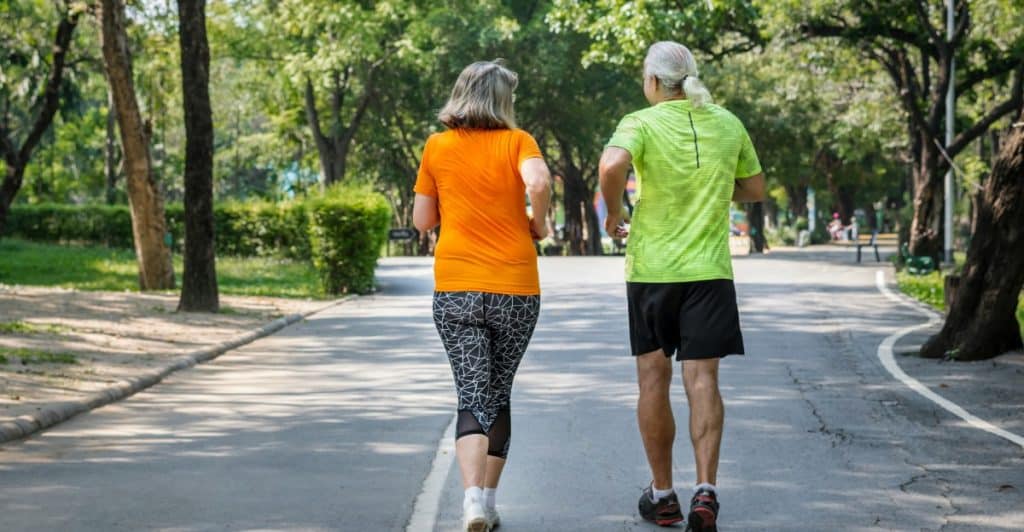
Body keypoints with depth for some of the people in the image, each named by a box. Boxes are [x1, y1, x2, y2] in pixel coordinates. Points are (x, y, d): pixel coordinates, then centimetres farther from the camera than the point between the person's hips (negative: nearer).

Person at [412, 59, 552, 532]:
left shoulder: (437, 147, 6)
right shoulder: (516, 141, -1)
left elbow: (421, 220, 10)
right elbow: (539, 182, -21)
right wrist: (538, 225, -3)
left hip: (456, 288, 1)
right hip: (516, 287, 0)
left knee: (473, 396, -2)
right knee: (499, 394, 15)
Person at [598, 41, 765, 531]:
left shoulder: (641, 123, -8)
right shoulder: (728, 124, 5)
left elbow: (612, 165, -28)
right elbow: (755, 190, 15)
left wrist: (614, 211, -11)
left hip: (651, 269, -2)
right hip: (710, 270, 2)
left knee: (654, 379, 9)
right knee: (702, 379, 0)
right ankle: (705, 490, -14)